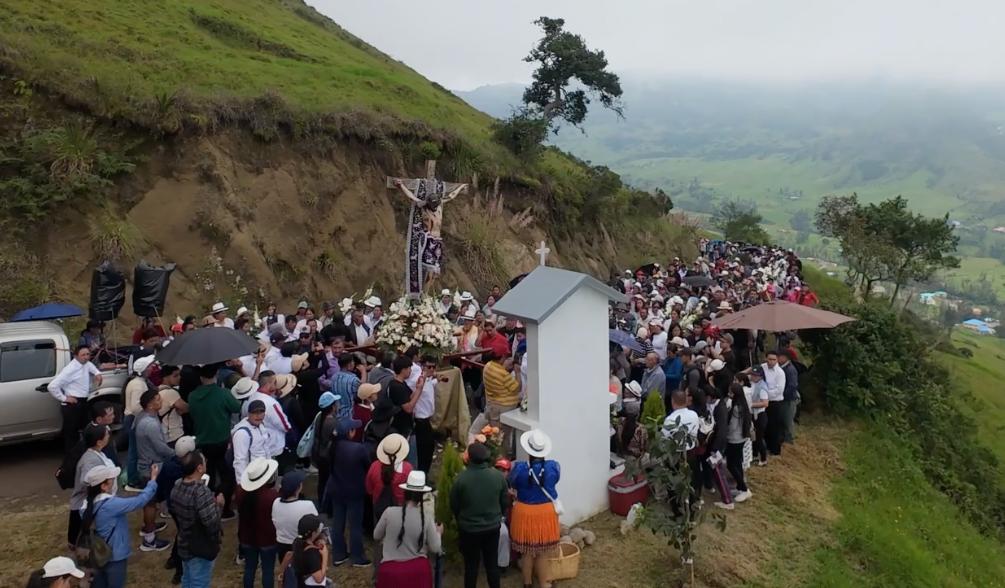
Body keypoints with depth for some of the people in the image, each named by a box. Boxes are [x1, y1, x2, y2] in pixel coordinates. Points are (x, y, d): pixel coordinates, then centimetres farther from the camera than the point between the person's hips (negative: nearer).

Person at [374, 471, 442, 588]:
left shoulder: (389, 512, -11)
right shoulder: (427, 517, -11)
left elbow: (376, 537, 6)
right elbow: (435, 548, -2)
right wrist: (438, 532, 17)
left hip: (390, 570, 0)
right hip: (418, 570, 0)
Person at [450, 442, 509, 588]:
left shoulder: (461, 477, -20)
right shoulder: (498, 475, -13)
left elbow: (454, 505, -6)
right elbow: (505, 501, 0)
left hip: (469, 529, -2)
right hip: (493, 527, 2)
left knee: (471, 565, 13)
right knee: (492, 563, 16)